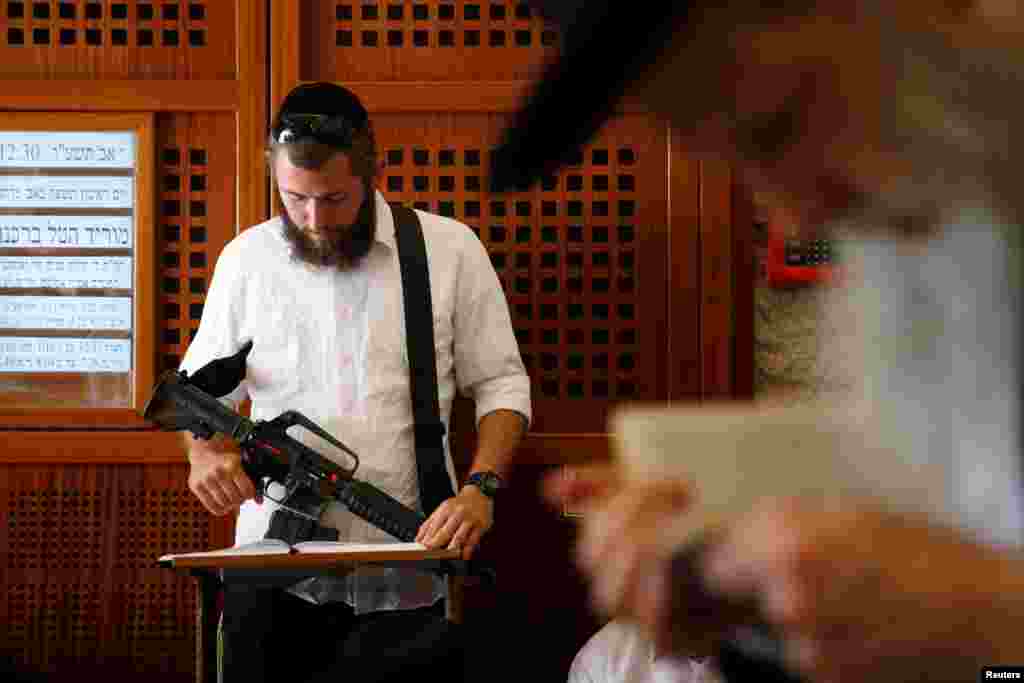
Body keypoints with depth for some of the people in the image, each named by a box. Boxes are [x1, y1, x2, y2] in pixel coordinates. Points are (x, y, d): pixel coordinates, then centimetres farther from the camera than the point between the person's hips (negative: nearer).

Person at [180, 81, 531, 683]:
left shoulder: (451, 249, -2)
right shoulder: (246, 258, 4)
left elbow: (501, 383, 2)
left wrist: (482, 486, -14)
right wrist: (205, 448, -9)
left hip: (405, 578, -1)